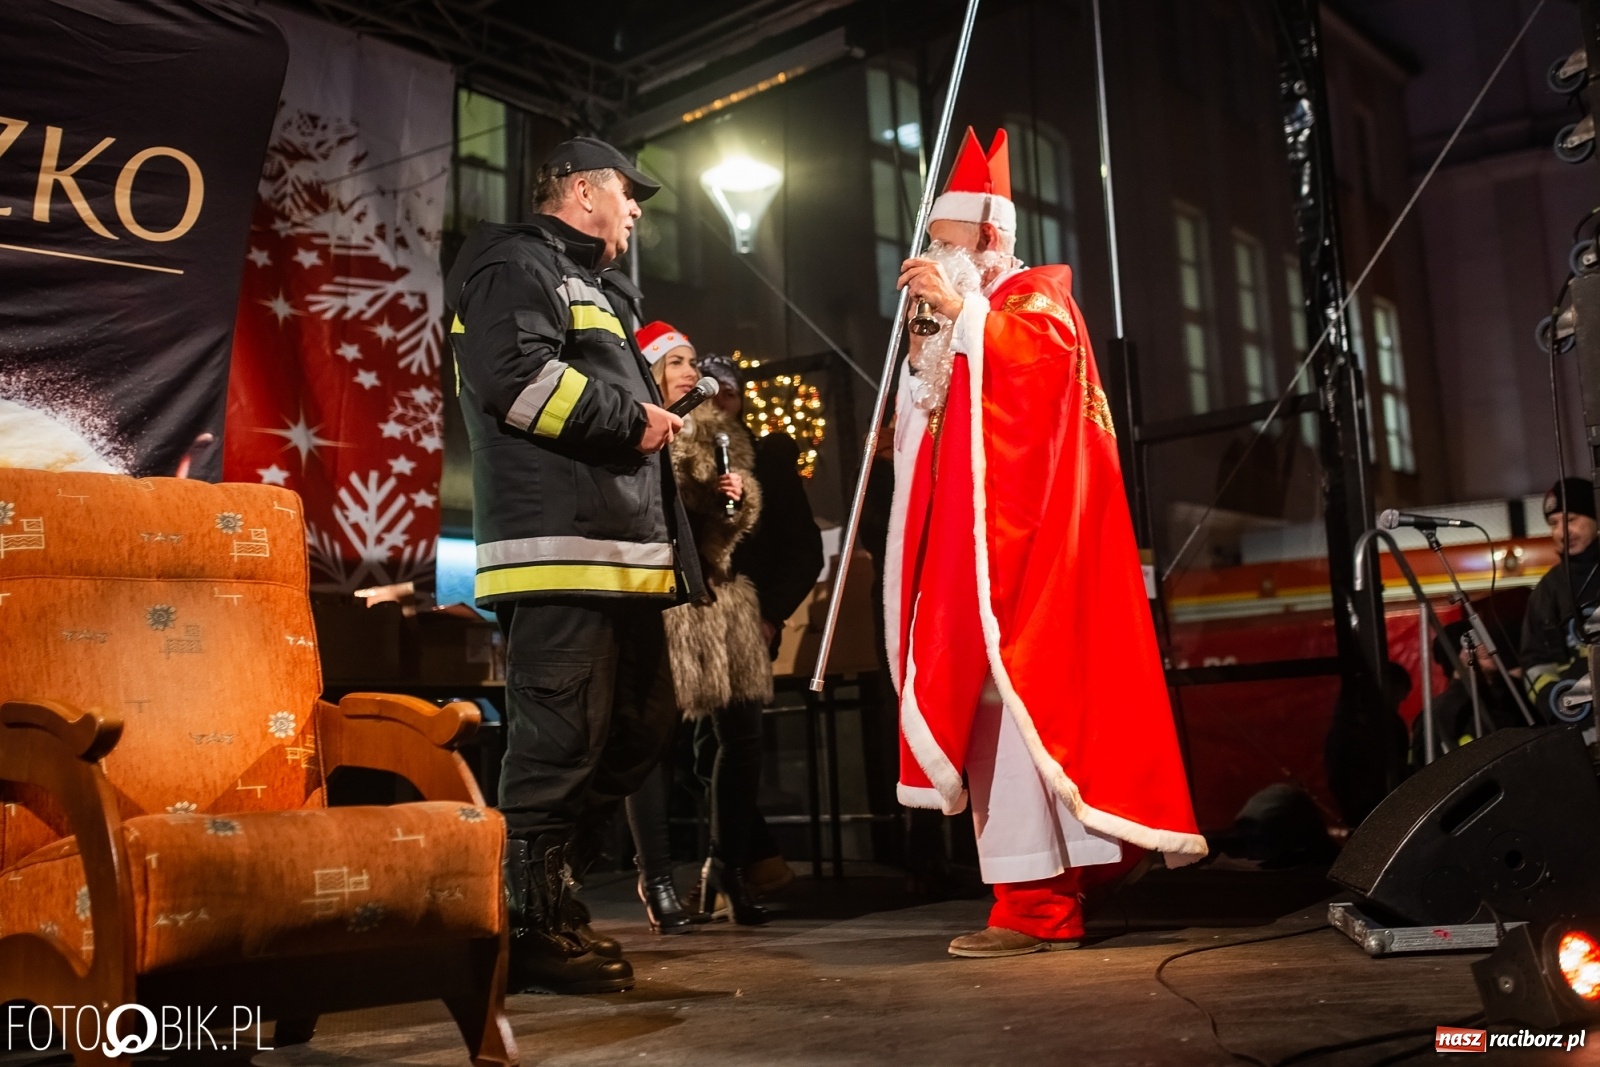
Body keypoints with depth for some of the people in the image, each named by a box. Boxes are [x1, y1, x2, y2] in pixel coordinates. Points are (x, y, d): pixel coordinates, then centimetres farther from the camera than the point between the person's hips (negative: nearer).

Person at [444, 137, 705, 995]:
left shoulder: (594, 287, 31)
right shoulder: (516, 266, -2)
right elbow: (515, 376, -18)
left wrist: (651, 424, 15)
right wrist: (631, 421, -10)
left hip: (618, 547, 11)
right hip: (559, 546, -11)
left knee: (640, 726, 13)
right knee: (559, 739, -9)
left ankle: (542, 882, 24)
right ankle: (529, 930, 2)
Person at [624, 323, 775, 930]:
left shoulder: (716, 430, 17)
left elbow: (742, 517, 12)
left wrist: (737, 496, -9)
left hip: (714, 591, 5)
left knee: (743, 730, 3)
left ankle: (728, 868, 18)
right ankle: (656, 879, 7)